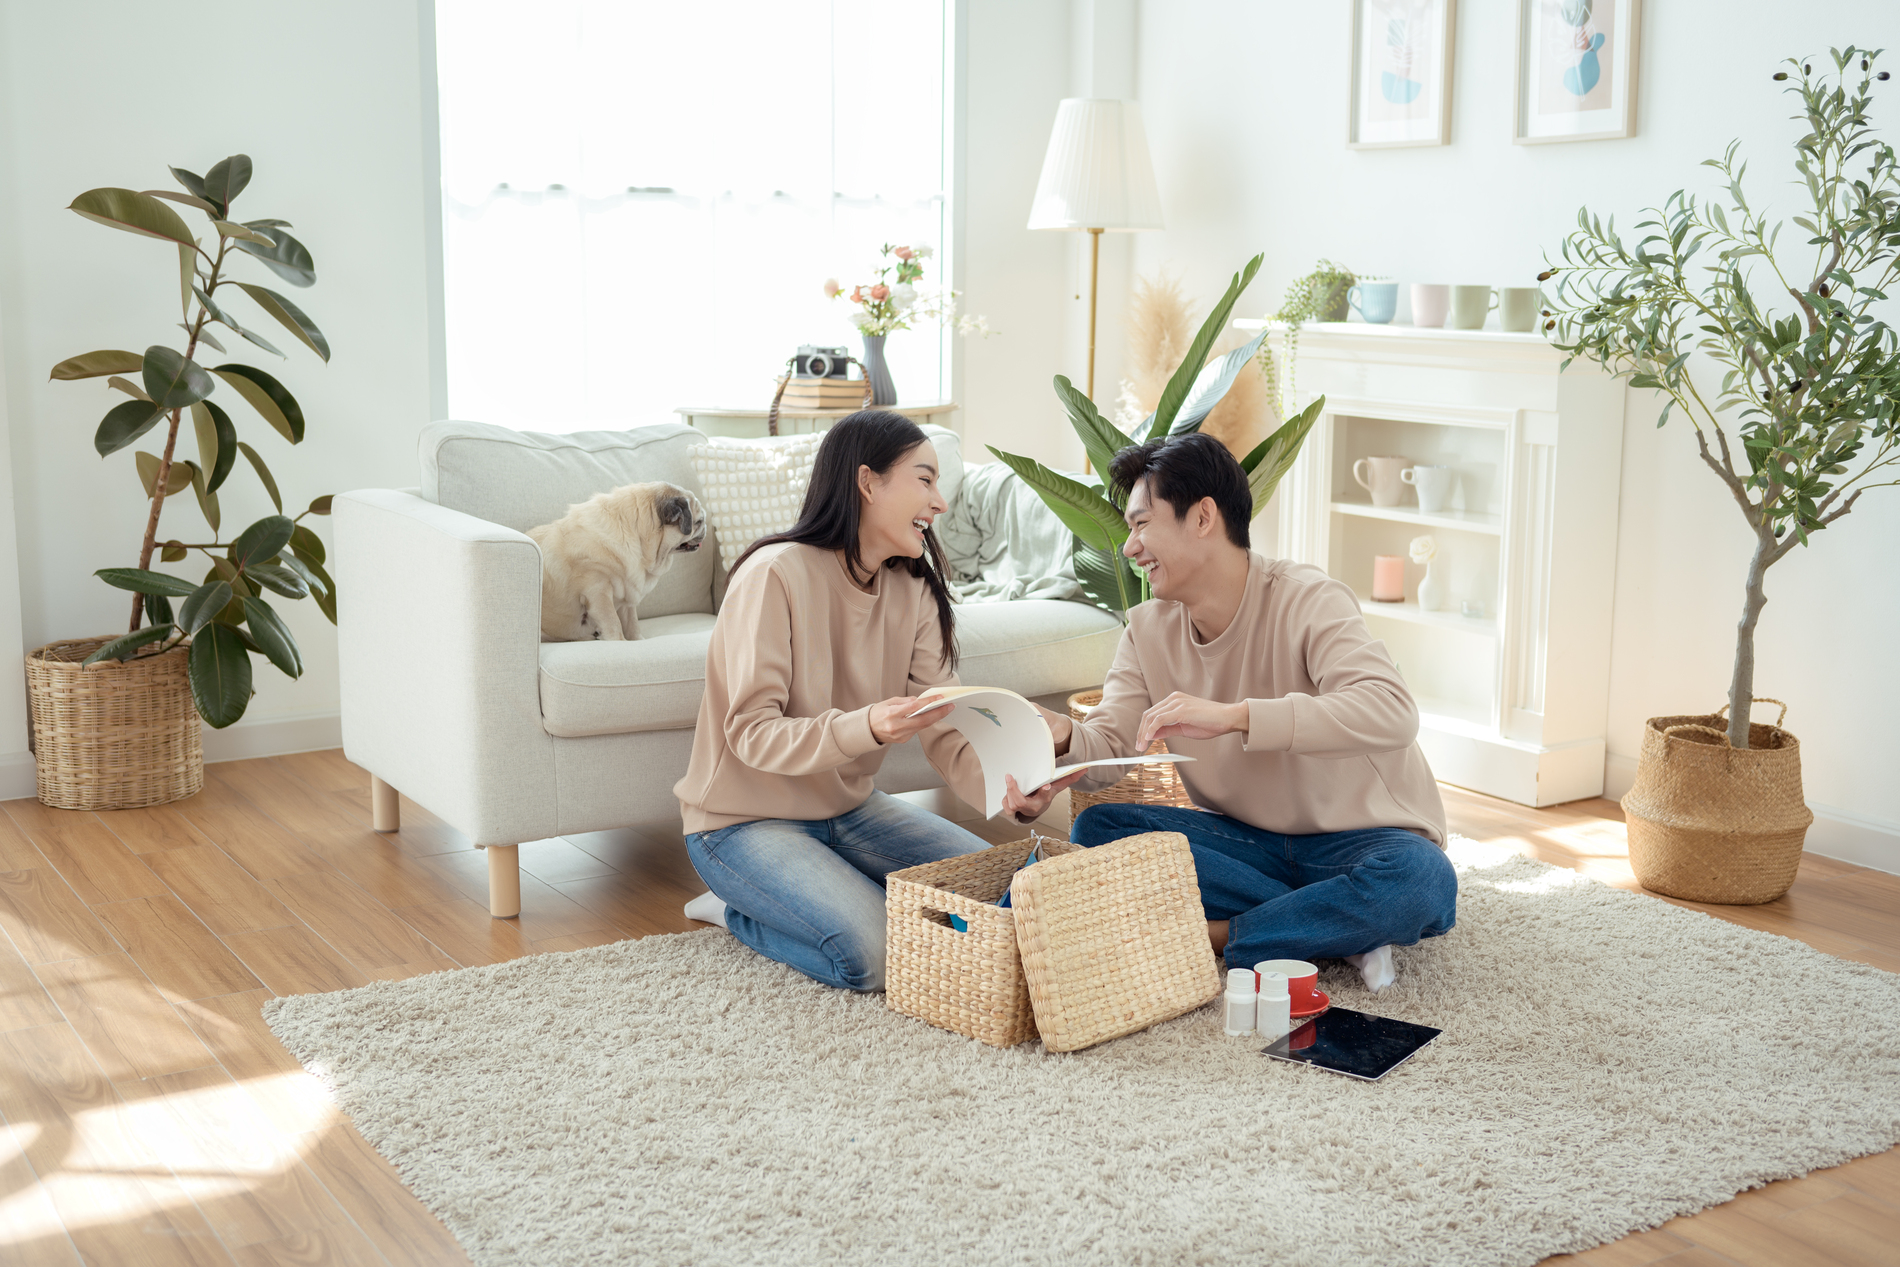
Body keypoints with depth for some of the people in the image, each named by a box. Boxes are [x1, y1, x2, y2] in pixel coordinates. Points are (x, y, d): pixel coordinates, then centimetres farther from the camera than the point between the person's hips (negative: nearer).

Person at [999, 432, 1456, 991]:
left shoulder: (1307, 600, -20)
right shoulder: (1148, 630, 2)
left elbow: (1392, 713, -36)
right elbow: (1110, 744, -8)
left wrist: (1232, 715, -43)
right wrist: (1061, 737, -32)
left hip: (1358, 837, -5)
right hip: (1251, 840, 6)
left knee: (1421, 880, -37)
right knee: (1096, 827, -18)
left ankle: (1219, 935, -24)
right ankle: (1336, 927, -16)